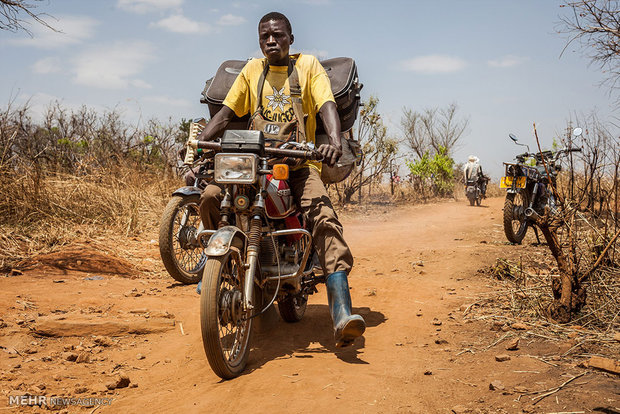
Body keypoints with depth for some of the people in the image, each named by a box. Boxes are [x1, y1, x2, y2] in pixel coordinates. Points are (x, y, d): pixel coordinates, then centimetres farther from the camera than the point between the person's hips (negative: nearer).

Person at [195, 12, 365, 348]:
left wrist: (334, 141, -27)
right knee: (211, 196, -22)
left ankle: (342, 317, -35)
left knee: (324, 220, -26)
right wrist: (199, 142, -4)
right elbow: (225, 113, 15)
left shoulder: (308, 65, 9)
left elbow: (327, 106, -6)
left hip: (299, 163, -3)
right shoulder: (252, 70, 18)